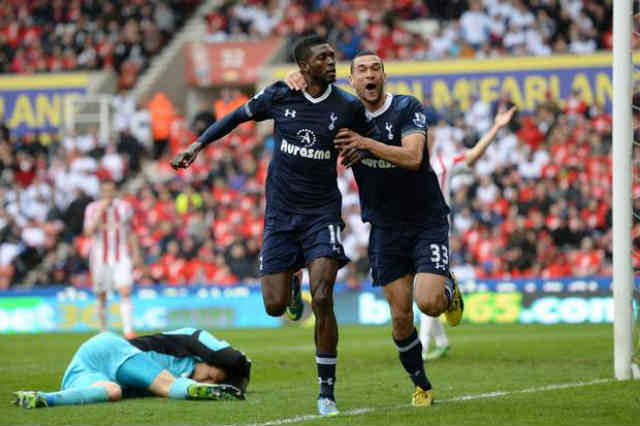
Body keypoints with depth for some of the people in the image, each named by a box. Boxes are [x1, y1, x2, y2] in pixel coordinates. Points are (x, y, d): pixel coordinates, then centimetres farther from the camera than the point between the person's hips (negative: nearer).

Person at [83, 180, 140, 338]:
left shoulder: (124, 207, 5)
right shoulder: (92, 208, -1)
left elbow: (130, 232, 15)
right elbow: (89, 232, -14)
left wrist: (135, 253, 12)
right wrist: (100, 211, -18)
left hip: (121, 257, 0)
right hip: (100, 258, 0)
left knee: (125, 292, -16)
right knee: (101, 296, 7)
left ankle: (128, 330, -20)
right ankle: (103, 331, 22)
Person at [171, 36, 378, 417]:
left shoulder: (348, 106, -5)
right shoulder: (280, 96, -3)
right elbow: (239, 116, 12)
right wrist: (198, 145, 8)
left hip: (322, 213, -1)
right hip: (281, 213, 2)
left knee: (322, 300, -16)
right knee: (274, 306, -1)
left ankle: (327, 392, -4)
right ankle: (292, 283, 39)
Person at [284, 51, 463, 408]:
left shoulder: (408, 108, -9)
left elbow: (412, 157, -22)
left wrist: (366, 143, -25)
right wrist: (297, 80, -11)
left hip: (426, 221, -3)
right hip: (385, 228, 3)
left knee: (429, 303, -19)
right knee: (401, 317, 0)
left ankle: (448, 289, 17)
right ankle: (422, 385, 18)